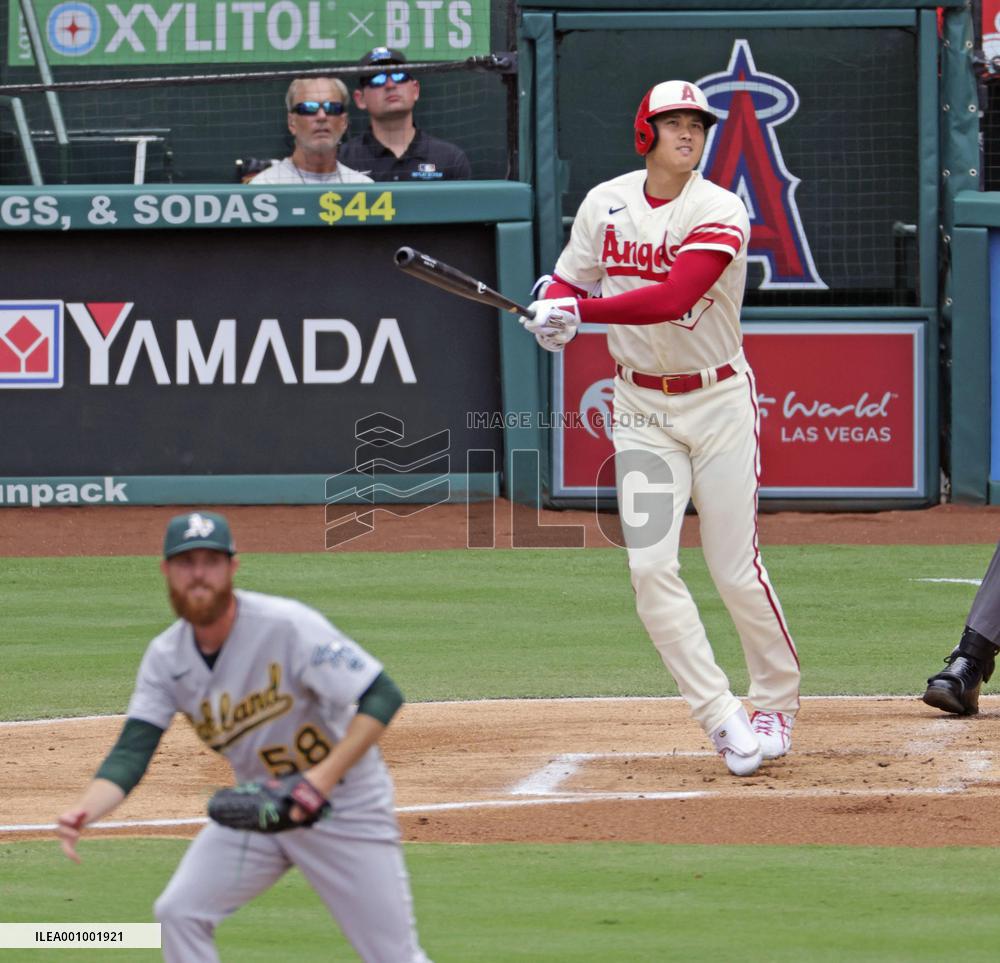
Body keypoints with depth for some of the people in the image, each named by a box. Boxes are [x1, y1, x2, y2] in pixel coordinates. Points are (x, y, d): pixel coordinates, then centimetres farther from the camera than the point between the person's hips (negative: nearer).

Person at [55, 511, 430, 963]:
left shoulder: (285, 625, -24)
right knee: (180, 912, -6)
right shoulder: (166, 658, -7)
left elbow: (382, 695, -25)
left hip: (344, 803, -5)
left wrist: (326, 775, -37)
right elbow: (130, 753, -14)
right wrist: (83, 813, -35)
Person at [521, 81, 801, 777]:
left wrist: (579, 310, -30)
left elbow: (673, 298, -27)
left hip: (719, 402, -3)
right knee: (651, 568, -9)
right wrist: (555, 315, -17)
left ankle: (778, 701, 21)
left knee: (736, 569, -2)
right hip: (642, 407, 3)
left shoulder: (721, 212, -14)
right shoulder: (605, 204, 1)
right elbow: (569, 282, 7)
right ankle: (723, 719, -5)